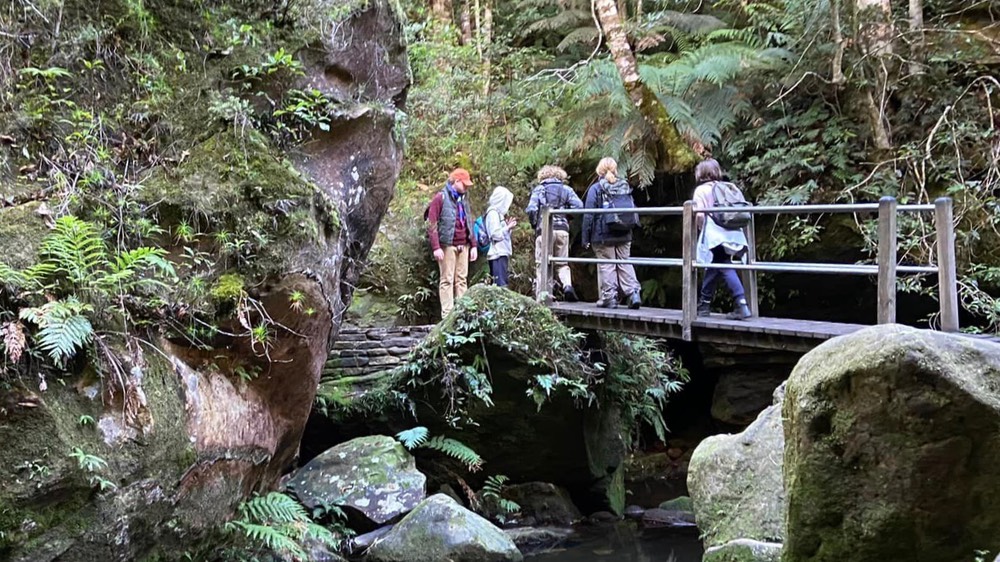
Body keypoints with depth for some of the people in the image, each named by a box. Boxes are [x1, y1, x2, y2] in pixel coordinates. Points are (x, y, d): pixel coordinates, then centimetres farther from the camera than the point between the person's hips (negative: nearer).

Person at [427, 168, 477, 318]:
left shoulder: (463, 200, 19)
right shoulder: (441, 198, -3)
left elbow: (469, 224, 23)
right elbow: (432, 224, -9)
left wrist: (473, 245, 14)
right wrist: (436, 247, -16)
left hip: (463, 246, 7)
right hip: (448, 246, -7)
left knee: (462, 280, 4)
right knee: (447, 280, -5)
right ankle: (447, 315, -6)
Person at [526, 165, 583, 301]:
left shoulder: (538, 189, 8)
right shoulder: (566, 189, 12)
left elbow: (531, 209, -5)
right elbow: (578, 206, -1)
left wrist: (534, 224, 10)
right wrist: (568, 218, 14)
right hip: (562, 229, 2)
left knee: (542, 264, 4)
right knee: (562, 263, 11)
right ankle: (567, 285, -13)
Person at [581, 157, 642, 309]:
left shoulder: (595, 189, -7)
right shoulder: (625, 187, 7)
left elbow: (589, 215, -8)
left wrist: (586, 238, -4)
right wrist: (630, 230, 23)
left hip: (603, 236, -4)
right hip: (624, 235, 4)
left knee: (606, 266, 2)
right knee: (625, 264, 10)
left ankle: (609, 297, 2)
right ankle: (633, 293, -2)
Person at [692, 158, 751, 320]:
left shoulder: (701, 190, 1)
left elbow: (699, 214, -11)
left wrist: (701, 228, 9)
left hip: (715, 235, -6)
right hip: (733, 233, 6)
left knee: (726, 269, -5)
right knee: (713, 269, 12)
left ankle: (742, 304, -10)